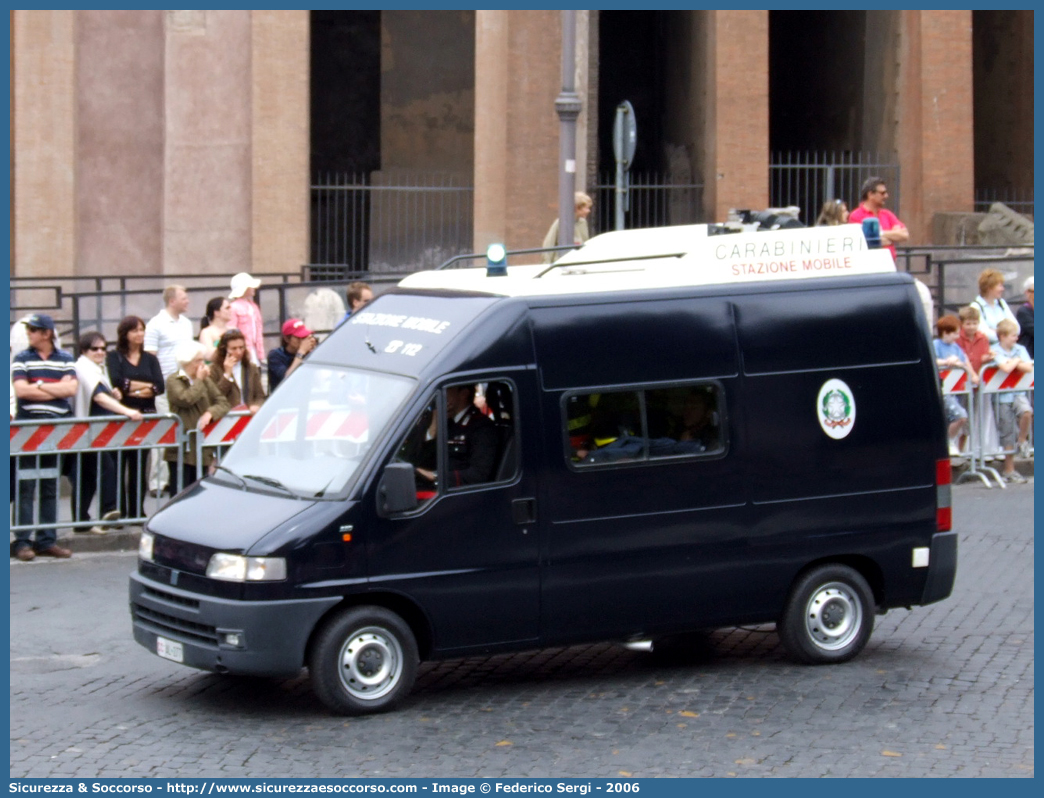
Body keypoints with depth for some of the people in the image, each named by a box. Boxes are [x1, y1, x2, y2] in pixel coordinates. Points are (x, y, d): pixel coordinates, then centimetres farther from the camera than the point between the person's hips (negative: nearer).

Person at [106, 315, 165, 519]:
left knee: (140, 465, 5)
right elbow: (116, 382, -13)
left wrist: (130, 388, -11)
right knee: (119, 464, -7)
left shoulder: (150, 359, 14)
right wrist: (146, 386, -7)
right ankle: (118, 511, -5)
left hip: (145, 416, 3)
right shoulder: (114, 357, 4)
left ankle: (137, 510, 10)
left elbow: (160, 386, 1)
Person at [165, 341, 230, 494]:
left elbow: (223, 403, 8)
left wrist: (210, 413, -13)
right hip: (182, 448, -5)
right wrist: (199, 380, -6)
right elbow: (185, 399, -20)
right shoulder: (174, 381, -2)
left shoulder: (206, 380, 14)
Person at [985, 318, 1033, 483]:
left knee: (1026, 412, -29)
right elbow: (1006, 368, -22)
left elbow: (1028, 367, -7)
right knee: (1007, 433, 2)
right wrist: (1017, 361, -4)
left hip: (1019, 392, 3)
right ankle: (1009, 469, 10)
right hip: (1002, 394, -3)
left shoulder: (1021, 349, 7)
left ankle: (1022, 440, -1)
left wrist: (1012, 362, -12)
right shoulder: (996, 351, -6)